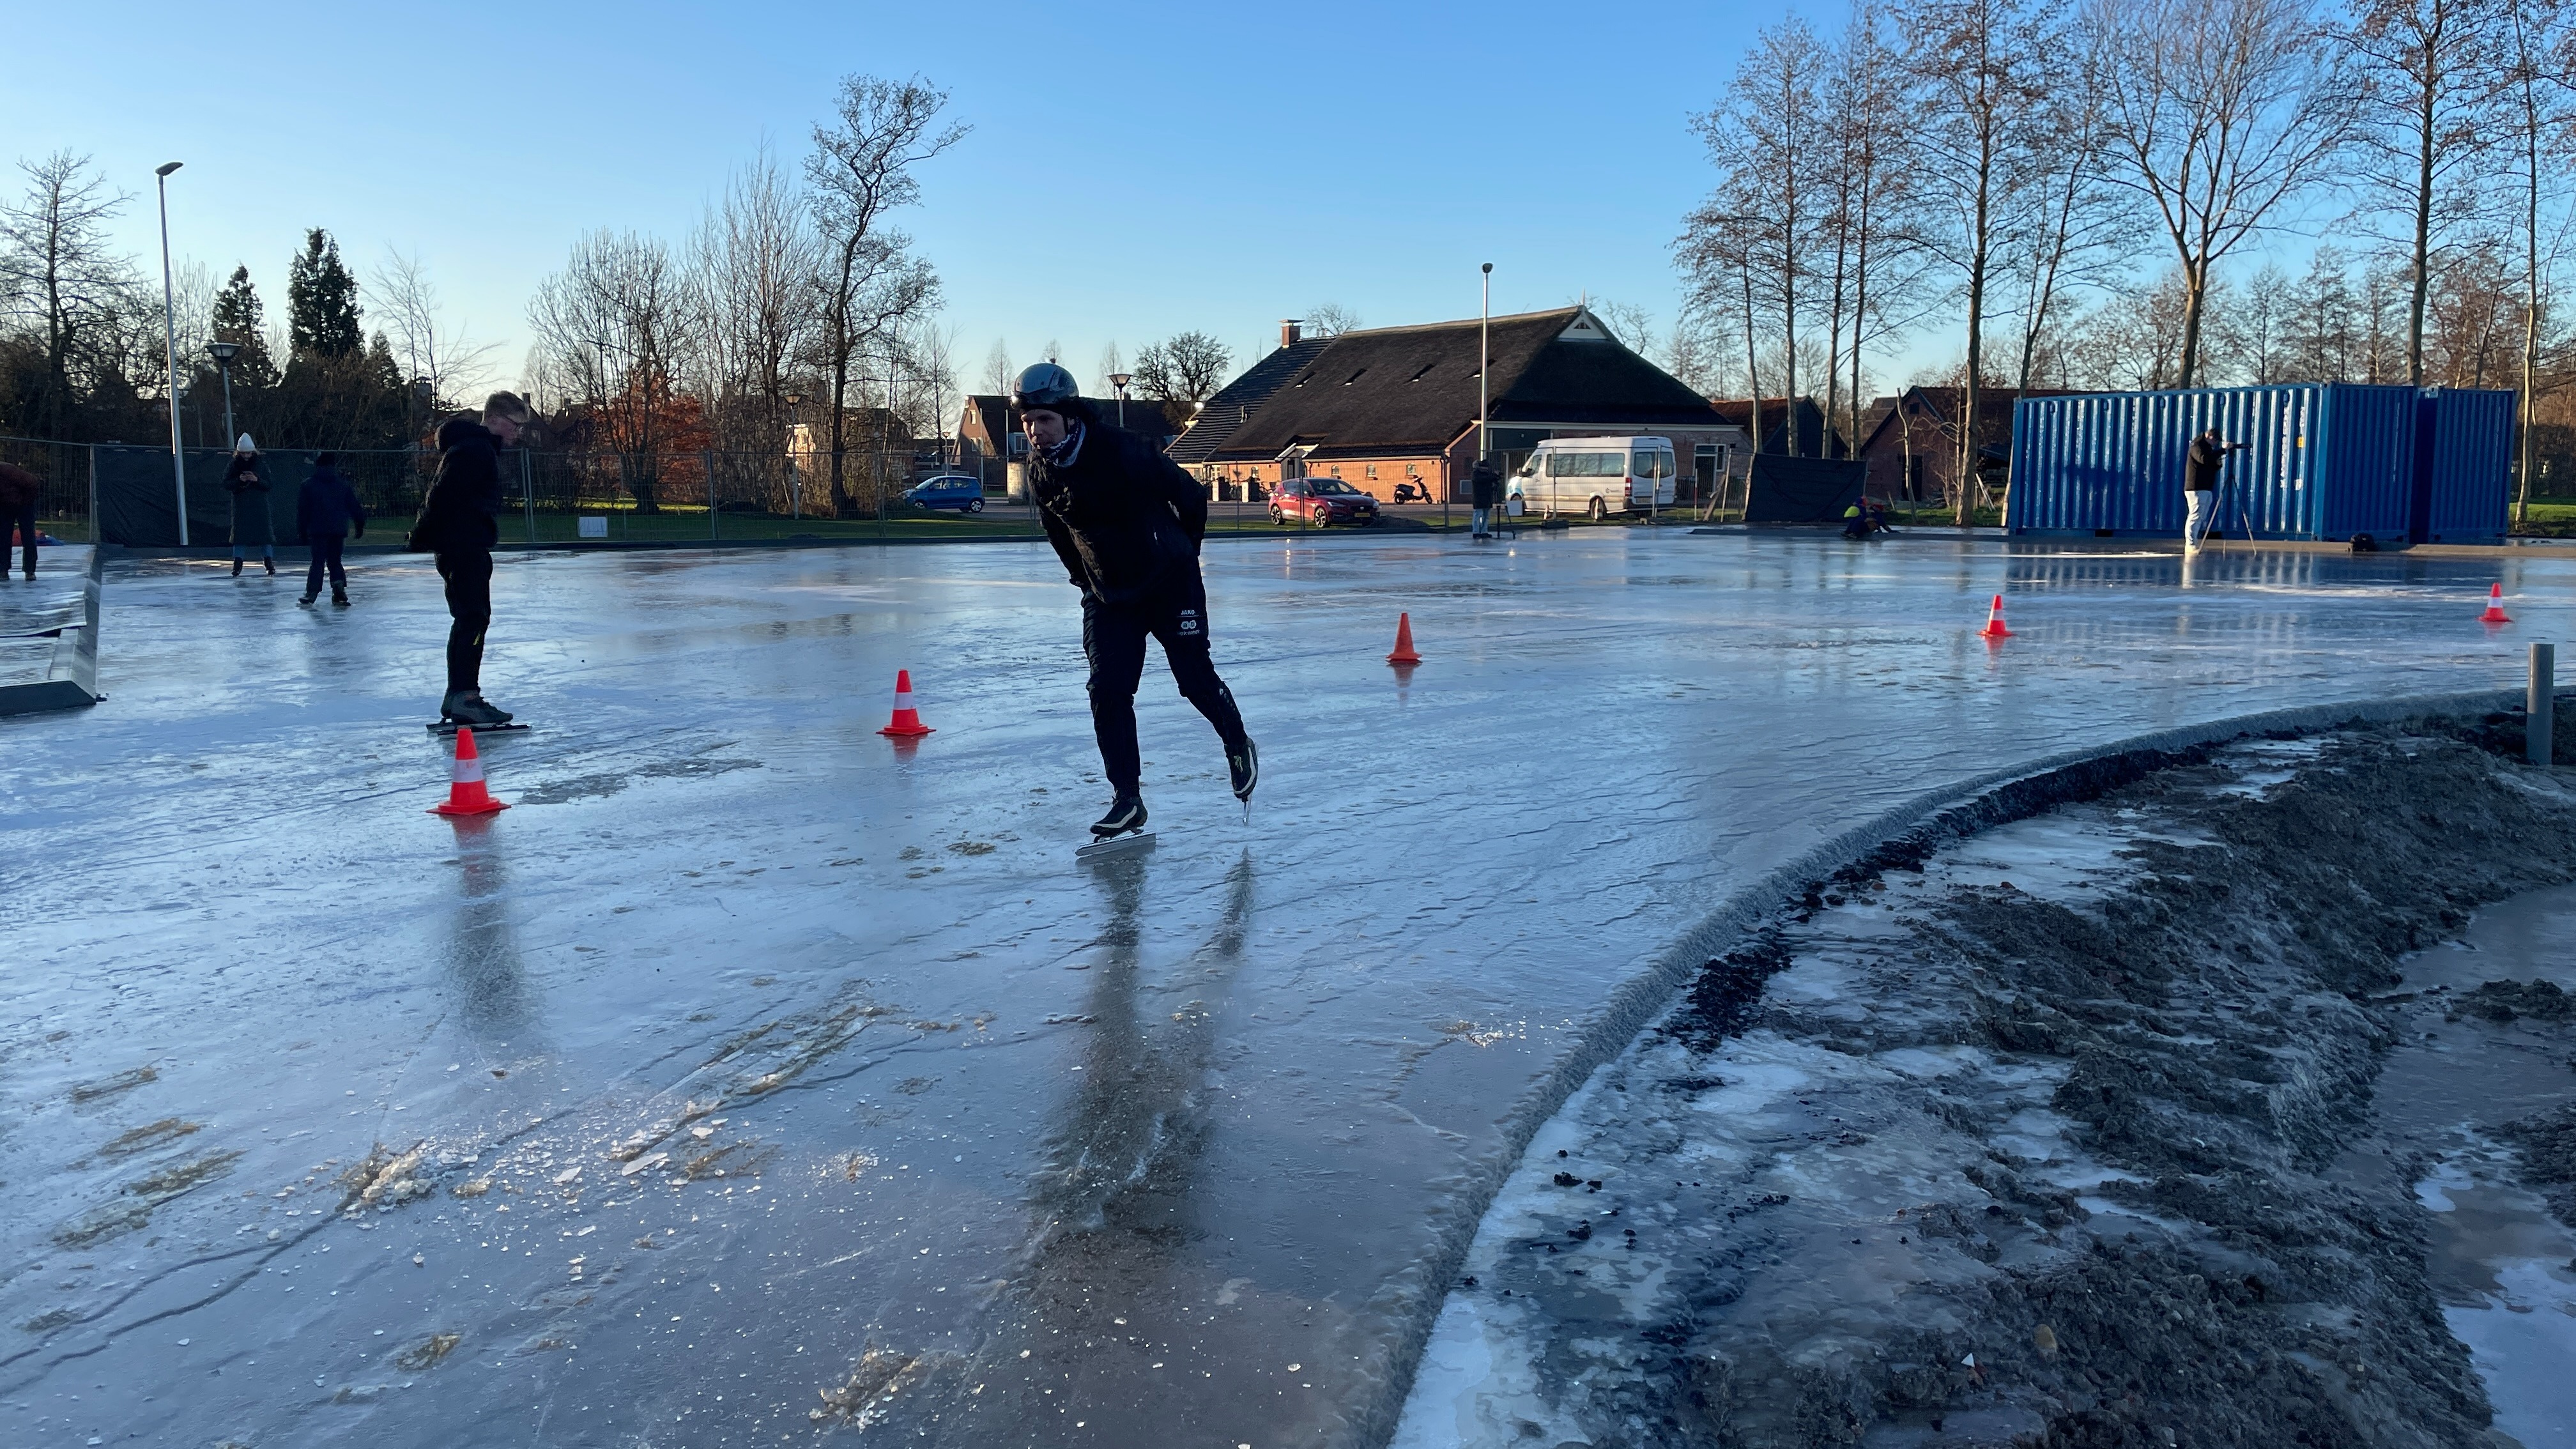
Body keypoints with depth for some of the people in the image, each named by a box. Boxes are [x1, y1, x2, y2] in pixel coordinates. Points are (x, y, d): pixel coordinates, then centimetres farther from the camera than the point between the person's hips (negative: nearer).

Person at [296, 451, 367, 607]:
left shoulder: (308, 485, 3)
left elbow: (302, 510, 5)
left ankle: (311, 592, -2)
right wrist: (360, 525, 14)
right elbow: (354, 507, 8)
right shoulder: (344, 485, 7)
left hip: (317, 530, -1)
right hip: (339, 530, 2)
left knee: (318, 561, 4)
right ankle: (339, 584, -12)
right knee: (335, 561, 11)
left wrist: (301, 531, 10)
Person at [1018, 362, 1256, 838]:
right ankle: (1127, 800, 2)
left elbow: (1191, 495, -12)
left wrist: (1180, 553, 1)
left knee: (1196, 679, 3)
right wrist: (1084, 577, 13)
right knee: (1108, 692, -6)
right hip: (1107, 597, 5)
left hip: (1170, 585, -4)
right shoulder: (1040, 473, -5)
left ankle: (1239, 746, 33)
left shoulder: (1124, 451, -24)